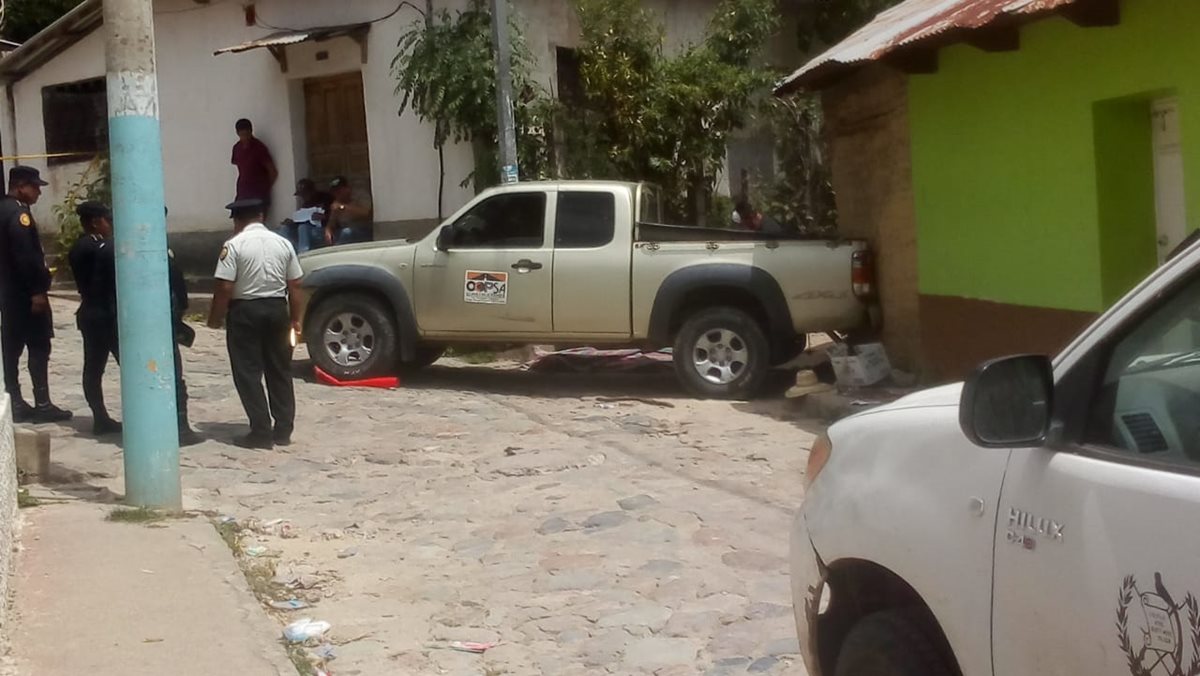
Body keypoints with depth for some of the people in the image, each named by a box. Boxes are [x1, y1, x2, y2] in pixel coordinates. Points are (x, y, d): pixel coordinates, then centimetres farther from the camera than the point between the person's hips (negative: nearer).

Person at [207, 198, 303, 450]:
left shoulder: (234, 245, -9)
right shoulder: (283, 243, 5)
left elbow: (225, 288, -14)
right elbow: (295, 286, 4)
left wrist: (215, 318, -3)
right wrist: (295, 318, 11)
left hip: (245, 311, -5)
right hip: (277, 308, 5)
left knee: (248, 373, 2)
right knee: (279, 371, 13)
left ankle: (261, 432, 0)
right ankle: (283, 430, 16)